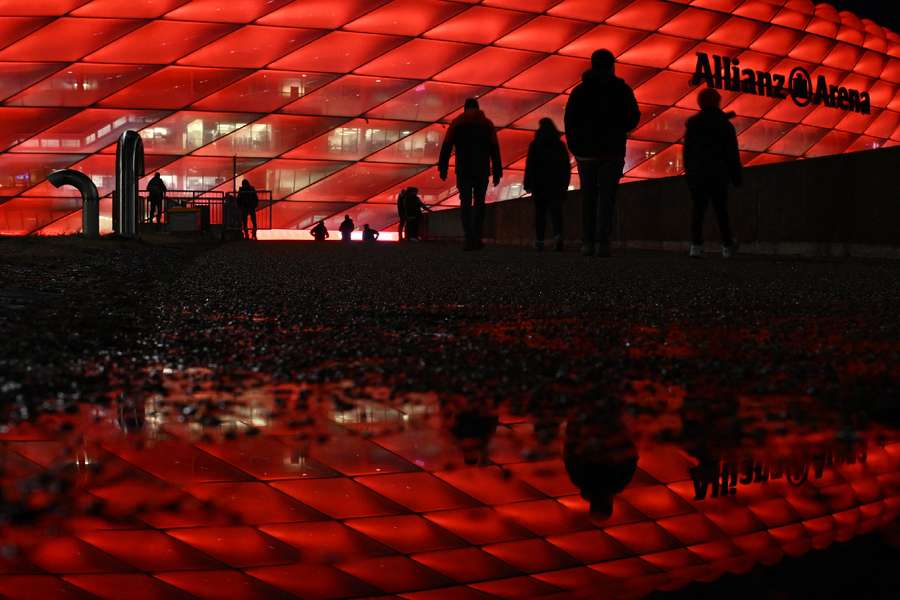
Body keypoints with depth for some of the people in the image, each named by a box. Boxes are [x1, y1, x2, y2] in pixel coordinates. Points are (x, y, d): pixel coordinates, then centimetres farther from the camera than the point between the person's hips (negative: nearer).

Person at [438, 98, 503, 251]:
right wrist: (497, 172, 4)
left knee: (465, 203, 0)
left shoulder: (456, 123, 7)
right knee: (479, 203, 9)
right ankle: (476, 238, 1)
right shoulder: (487, 123, 9)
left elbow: (446, 146, -1)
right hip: (482, 170, 1)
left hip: (463, 170, -1)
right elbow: (494, 149, 3)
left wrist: (443, 168, -2)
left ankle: (469, 239, -13)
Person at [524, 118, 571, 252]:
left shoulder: (535, 145, -2)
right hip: (557, 184, 2)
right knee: (556, 210, 0)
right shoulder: (560, 145, 6)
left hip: (539, 184, -2)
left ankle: (539, 240, 3)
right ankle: (558, 234, -23)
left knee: (540, 212, 5)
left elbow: (529, 166, -5)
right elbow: (567, 167, 9)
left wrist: (527, 184, -2)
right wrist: (565, 183, 15)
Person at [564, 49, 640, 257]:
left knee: (588, 196, 7)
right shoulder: (621, 90, 1)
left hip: (586, 152, 2)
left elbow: (569, 121, 2)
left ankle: (588, 242, 1)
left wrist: (575, 146, 8)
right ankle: (602, 242, -13)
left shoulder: (580, 90, 6)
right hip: (613, 151, -2)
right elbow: (633, 117, 1)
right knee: (607, 195, -3)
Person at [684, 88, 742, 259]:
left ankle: (696, 245, -13)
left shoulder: (692, 123, 5)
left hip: (696, 173, 1)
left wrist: (689, 171, 12)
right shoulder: (725, 125, 1)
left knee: (697, 209, -2)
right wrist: (736, 176, 5)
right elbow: (732, 154, 1)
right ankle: (728, 246, 9)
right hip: (719, 174, -1)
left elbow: (687, 151, 8)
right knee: (721, 210, 7)